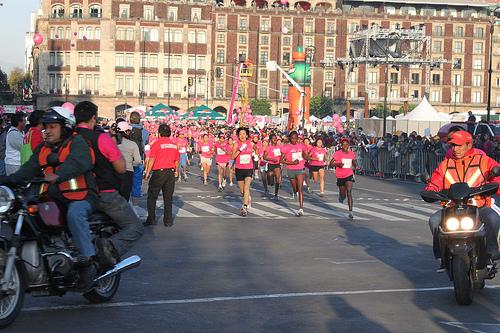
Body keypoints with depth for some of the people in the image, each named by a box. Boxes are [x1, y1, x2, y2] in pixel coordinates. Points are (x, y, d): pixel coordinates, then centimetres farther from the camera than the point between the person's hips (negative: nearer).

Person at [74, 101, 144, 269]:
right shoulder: (101, 138, -14)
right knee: (135, 227, 0)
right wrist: (114, 145, 4)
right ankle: (112, 245, -27)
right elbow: (121, 168, -9)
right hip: (106, 194, -6)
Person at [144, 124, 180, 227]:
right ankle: (168, 221, 10)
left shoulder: (157, 143, -8)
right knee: (168, 198, 10)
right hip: (171, 172, 5)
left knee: (152, 197, 7)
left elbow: (151, 159, -12)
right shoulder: (174, 145, 7)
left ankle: (151, 219, 4)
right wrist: (176, 171, 26)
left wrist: (147, 173, -7)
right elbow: (177, 160, 12)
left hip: (159, 172, -4)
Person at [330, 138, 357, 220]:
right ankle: (340, 197, 53)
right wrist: (338, 164, -24)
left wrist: (355, 166, -2)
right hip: (340, 176, 0)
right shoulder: (337, 153, -7)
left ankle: (350, 212, -18)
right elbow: (331, 163, -7)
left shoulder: (351, 153, 4)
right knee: (343, 195, 12)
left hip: (349, 175, 1)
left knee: (349, 193, -15)